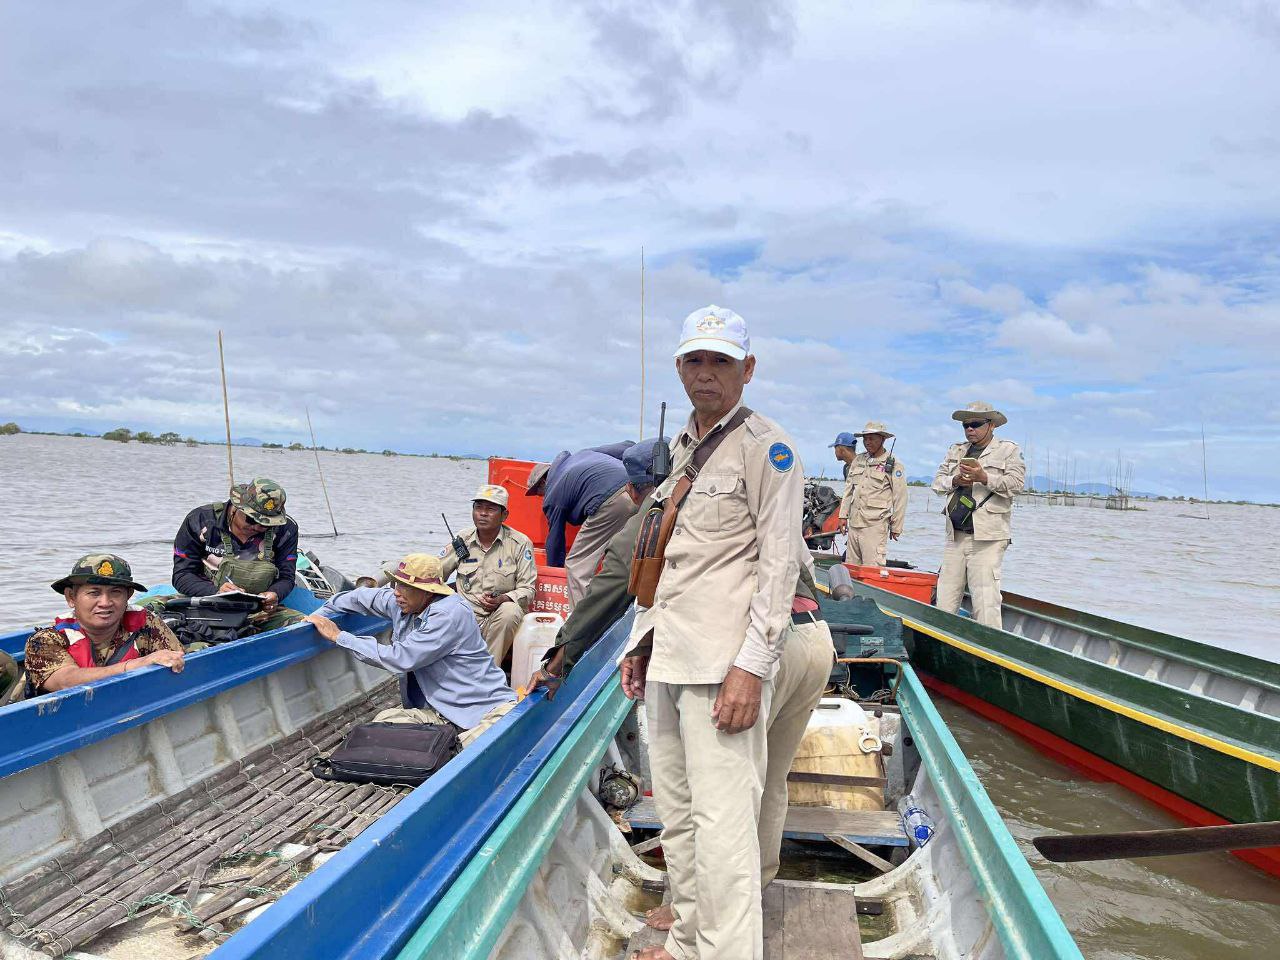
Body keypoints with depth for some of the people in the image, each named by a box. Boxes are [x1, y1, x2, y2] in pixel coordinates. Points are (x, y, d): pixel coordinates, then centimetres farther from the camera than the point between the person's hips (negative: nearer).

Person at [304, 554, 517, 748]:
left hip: (484, 708, -8)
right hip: (437, 711, 8)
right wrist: (321, 614, 21)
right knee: (383, 720, -17)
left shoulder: (450, 613, -20)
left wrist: (339, 636, -13)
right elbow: (363, 596, 27)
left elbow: (401, 658, -22)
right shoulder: (400, 603, 6)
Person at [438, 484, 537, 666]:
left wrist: (501, 599, -23)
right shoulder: (462, 540, 8)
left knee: (510, 610, -36)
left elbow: (527, 589, -3)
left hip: (500, 617, -2)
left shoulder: (520, 543, -1)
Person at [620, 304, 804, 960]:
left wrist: (750, 666, -18)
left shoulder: (766, 446, -6)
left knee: (721, 819, -7)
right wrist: (641, 641, 18)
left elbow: (778, 566, -12)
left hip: (722, 661, -8)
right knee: (675, 811, 14)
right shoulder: (680, 448, 17)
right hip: (667, 658, 8)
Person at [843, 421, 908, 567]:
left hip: (875, 526, -6)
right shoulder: (858, 460, 15)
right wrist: (844, 515, 17)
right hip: (854, 522, 6)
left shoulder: (894, 465, -2)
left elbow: (900, 499, -1)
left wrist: (896, 527, -1)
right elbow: (848, 489, 21)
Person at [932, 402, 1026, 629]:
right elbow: (937, 482, 17)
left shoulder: (1008, 450, 5)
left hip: (987, 538, -5)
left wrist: (984, 478, -18)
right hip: (955, 536, 5)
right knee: (945, 601, 5)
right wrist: (955, 481, -3)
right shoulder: (956, 450, 21)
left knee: (986, 603, -10)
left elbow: (1016, 483, -7)